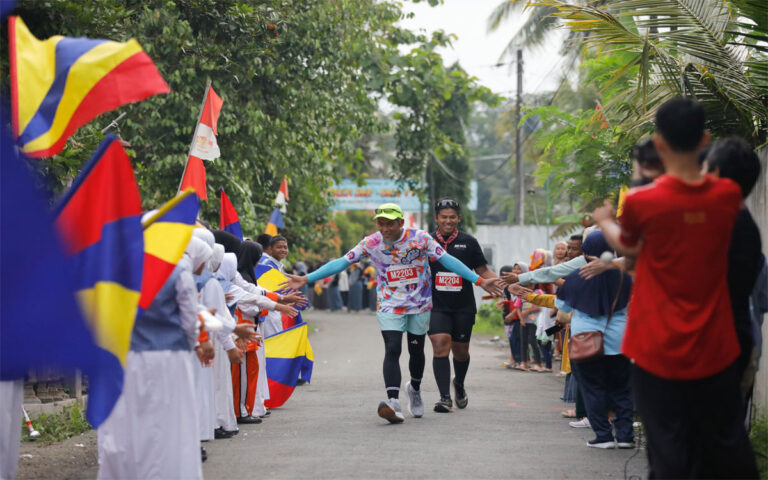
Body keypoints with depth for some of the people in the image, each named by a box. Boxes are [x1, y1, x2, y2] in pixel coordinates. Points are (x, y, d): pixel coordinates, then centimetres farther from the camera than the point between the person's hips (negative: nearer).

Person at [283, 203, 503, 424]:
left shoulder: (420, 238, -13)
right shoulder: (371, 243, -10)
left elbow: (447, 260, -10)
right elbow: (342, 262, -8)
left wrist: (479, 280, -13)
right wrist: (306, 279, -13)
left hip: (420, 305, 1)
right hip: (389, 305, 0)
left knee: (416, 351, 11)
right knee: (392, 350, -16)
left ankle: (415, 389, 40)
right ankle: (394, 403, -25)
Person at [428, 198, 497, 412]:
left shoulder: (469, 242, 4)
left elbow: (483, 270, 7)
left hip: (464, 306, 1)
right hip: (436, 306, -1)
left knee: (460, 351, 11)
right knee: (440, 347, -16)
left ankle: (459, 385, 41)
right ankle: (445, 398, -15)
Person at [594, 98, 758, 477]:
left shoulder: (641, 201, -13)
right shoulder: (728, 196, -5)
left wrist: (604, 221, 29)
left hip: (660, 352, -3)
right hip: (715, 349, 3)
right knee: (731, 449, 14)